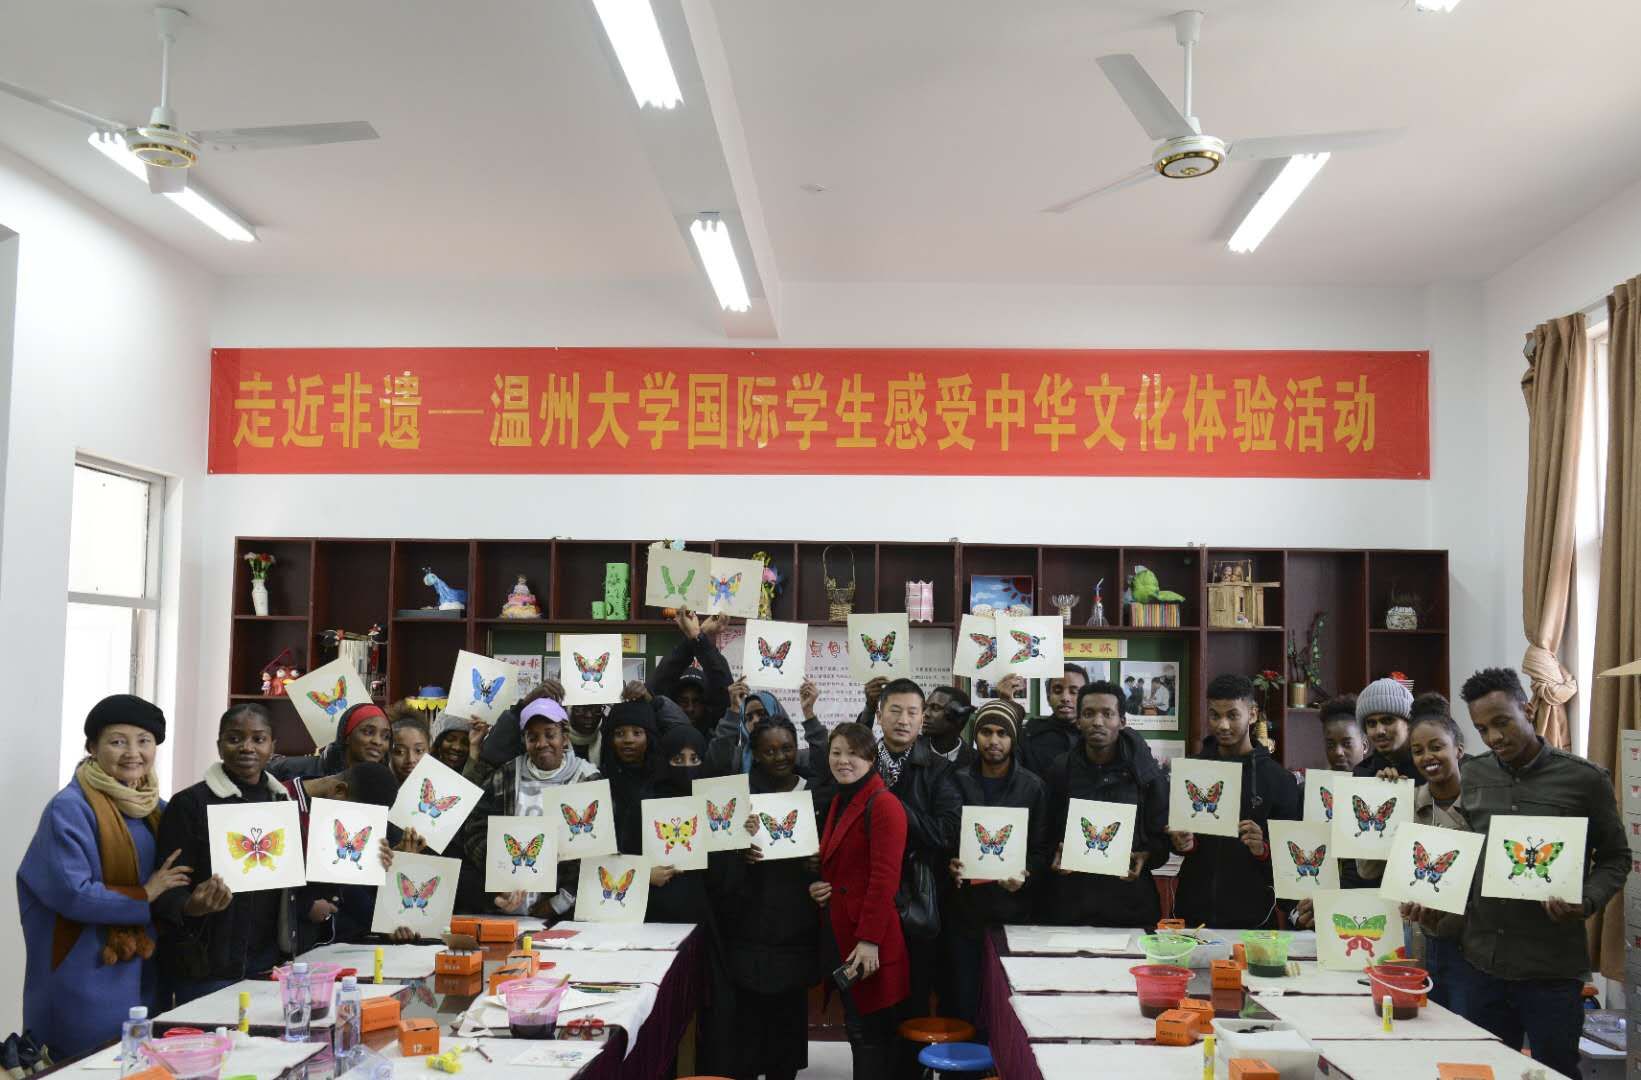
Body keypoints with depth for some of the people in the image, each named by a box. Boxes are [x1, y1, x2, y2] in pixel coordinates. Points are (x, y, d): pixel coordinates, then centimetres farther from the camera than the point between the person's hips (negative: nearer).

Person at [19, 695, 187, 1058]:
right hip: (86, 979, -7)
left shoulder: (156, 809, 8)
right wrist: (145, 895, -13)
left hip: (140, 974, 7)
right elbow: (71, 892, -20)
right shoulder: (70, 808, -14)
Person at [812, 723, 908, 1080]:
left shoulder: (883, 805, -15)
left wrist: (869, 940, -22)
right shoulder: (839, 801, 14)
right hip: (842, 934, 9)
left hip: (868, 943, -9)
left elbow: (884, 879, -20)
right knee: (855, 1027, 15)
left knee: (870, 1030, 0)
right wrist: (816, 887, 5)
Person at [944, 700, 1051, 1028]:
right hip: (962, 907, 1)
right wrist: (949, 863, -10)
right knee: (962, 1003, 2)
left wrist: (1026, 875, -14)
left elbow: (1043, 847, 4)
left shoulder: (1032, 787, 5)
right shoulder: (957, 781, 7)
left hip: (1012, 909, -1)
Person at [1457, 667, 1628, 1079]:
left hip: (1552, 968, -3)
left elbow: (1615, 857, 4)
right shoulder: (1471, 776, 7)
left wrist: (1586, 903, -14)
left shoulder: (1585, 779, -4)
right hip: (1483, 962, 4)